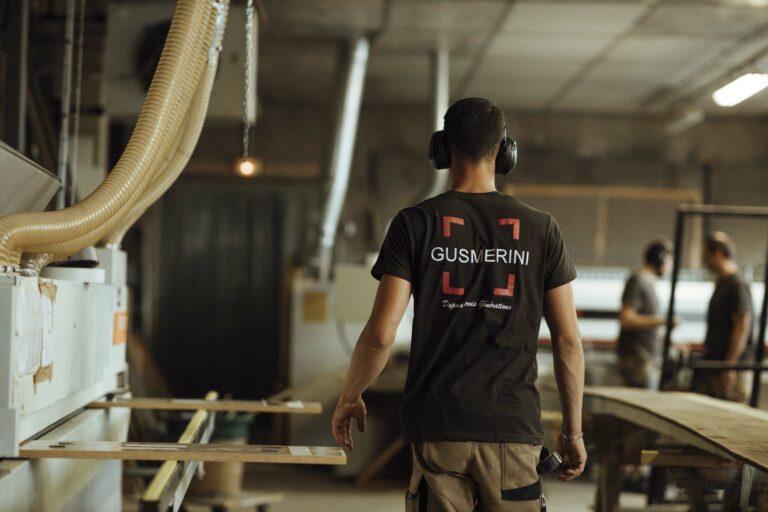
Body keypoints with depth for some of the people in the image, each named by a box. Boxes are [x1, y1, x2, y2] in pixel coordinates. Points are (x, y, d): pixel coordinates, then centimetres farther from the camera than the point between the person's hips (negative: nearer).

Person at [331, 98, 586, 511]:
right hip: (514, 430, 1)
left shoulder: (415, 223, -1)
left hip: (438, 429, 0)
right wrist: (573, 431, 12)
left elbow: (381, 334, -7)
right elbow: (568, 340, 3)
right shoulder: (541, 229, 3)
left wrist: (348, 399, 10)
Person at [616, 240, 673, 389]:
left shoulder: (648, 281, 19)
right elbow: (626, 319, -21)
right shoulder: (638, 280, -11)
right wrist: (663, 321, -21)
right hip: (637, 360, -10)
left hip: (648, 359, 10)